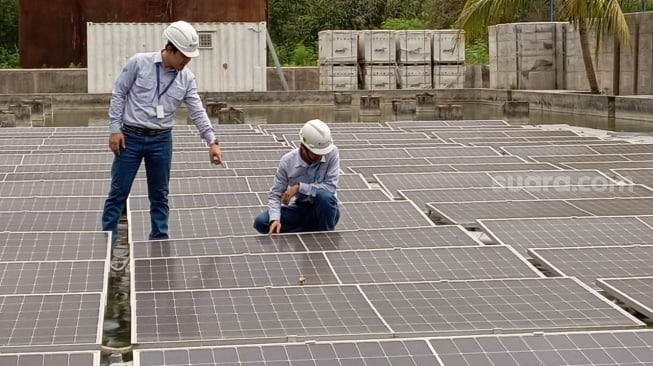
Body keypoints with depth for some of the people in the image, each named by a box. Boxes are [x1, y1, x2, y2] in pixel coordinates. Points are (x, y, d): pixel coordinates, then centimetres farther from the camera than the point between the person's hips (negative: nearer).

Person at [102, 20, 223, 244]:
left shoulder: (187, 78, 0)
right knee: (118, 192, 1)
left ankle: (160, 240, 20)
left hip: (161, 141, 3)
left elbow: (197, 111, 0)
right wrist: (115, 129, -8)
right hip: (130, 137, -3)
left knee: (159, 195, 10)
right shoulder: (139, 62, -9)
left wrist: (211, 141, -10)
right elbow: (118, 94, -4)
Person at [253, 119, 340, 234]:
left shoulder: (332, 153, -18)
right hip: (301, 208, 3)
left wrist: (299, 187, -25)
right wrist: (275, 219, -29)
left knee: (324, 195, -37)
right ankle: (314, 232, -7)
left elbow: (331, 186, -22)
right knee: (261, 222, -17)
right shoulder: (287, 161, -13)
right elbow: (275, 194, -10)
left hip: (326, 210, -2)